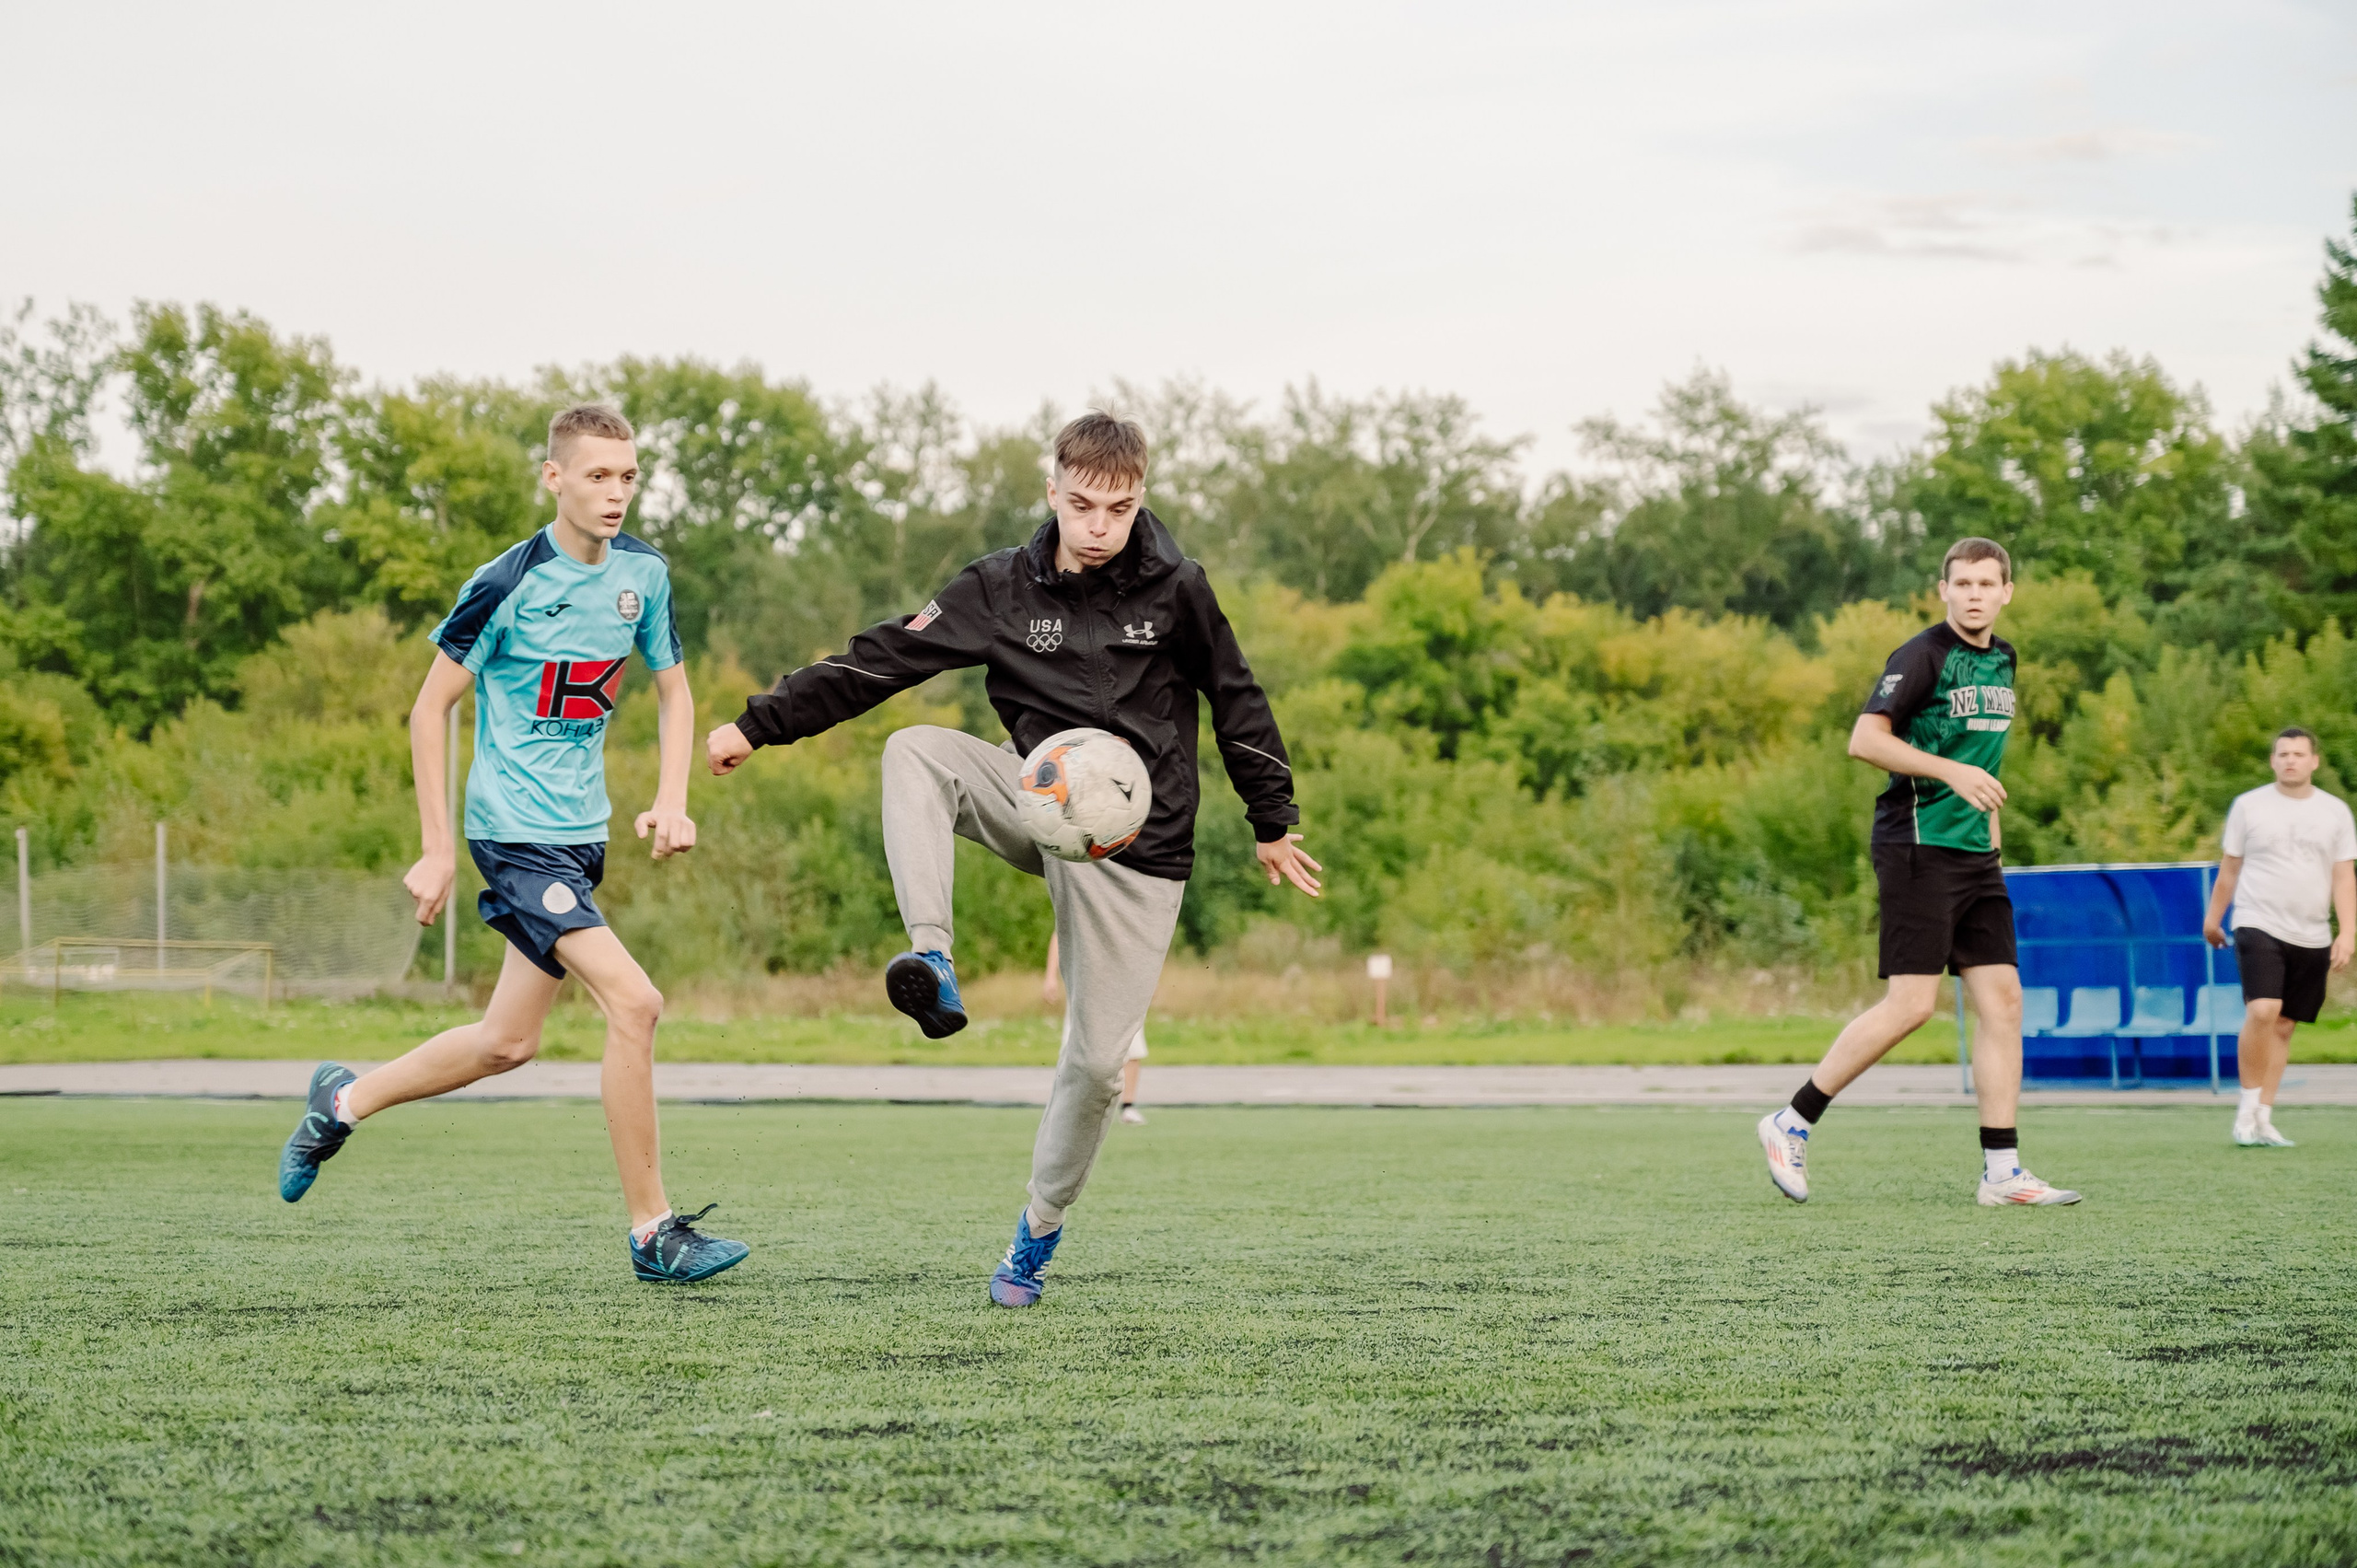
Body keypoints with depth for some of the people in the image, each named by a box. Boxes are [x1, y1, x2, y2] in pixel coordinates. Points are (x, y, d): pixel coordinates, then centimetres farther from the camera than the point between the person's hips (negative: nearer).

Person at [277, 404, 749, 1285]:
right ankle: (654, 1233, -12)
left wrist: (672, 799, 0)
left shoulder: (643, 574, 4)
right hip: (516, 831, -7)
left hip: (582, 832, 7)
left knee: (508, 1041, 14)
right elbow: (431, 708, -7)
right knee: (632, 1003, -19)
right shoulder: (509, 585, -14)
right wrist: (436, 849, -9)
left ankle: (344, 1102, 37)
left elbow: (673, 690, 17)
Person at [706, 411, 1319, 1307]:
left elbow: (1237, 706, 6)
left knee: (1098, 1062, -5)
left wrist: (1274, 824, 11)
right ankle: (933, 968, -35)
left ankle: (1039, 1233, 17)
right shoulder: (1005, 589, -4)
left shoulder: (1175, 591, -6)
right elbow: (881, 661, -3)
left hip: (1138, 842, -2)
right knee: (914, 751, -27)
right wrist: (758, 726, -6)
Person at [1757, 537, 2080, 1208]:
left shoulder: (2001, 660, 15)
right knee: (1912, 1004, -12)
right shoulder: (1924, 655, -10)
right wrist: (1951, 771, -25)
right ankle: (1791, 1123, 0)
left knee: (2003, 998, 1)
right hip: (1917, 845, -8)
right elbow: (1865, 739, -19)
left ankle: (2001, 1170, 3)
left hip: (1974, 852, 8)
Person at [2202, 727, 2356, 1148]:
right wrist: (2213, 918, 17)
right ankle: (2248, 1106, -7)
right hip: (2259, 926, -3)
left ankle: (2262, 1120, 12)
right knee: (2262, 1011, -21)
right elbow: (2229, 868, 11)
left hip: (2312, 937, 3)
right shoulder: (2249, 806, 2)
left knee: (2283, 1025, 5)